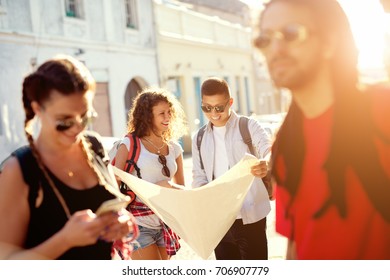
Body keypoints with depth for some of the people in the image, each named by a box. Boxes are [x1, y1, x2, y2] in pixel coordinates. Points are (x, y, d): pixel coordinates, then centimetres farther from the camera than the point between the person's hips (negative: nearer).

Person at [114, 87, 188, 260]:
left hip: (164, 225, 6)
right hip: (138, 225, -6)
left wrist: (171, 187, -10)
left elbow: (181, 188, 14)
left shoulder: (174, 148, 10)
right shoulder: (130, 144, -5)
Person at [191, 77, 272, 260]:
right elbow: (199, 176, 12)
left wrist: (266, 163, -41)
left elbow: (269, 149, -17)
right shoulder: (199, 138, 11)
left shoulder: (248, 126, -1)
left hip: (250, 215, -4)